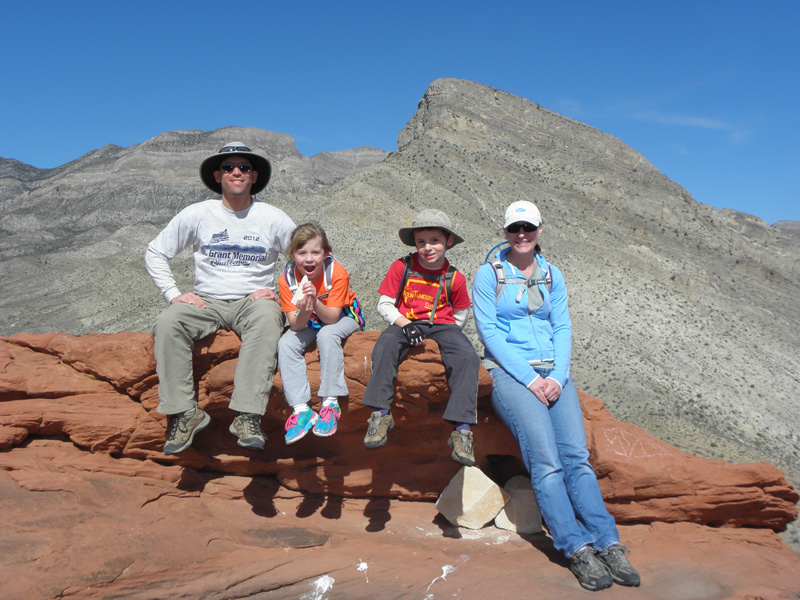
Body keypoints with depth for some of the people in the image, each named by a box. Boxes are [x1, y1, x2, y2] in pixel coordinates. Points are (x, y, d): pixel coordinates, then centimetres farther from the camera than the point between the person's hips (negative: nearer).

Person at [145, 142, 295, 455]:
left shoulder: (273, 218, 3)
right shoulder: (197, 214, 5)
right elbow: (154, 253, 11)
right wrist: (174, 294, -2)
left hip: (253, 299, -1)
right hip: (206, 300, 2)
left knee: (268, 320, -36)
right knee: (166, 324, -27)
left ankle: (248, 415, -36)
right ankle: (185, 412, -21)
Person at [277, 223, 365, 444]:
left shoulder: (337, 272, -26)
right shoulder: (287, 279, -19)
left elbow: (332, 317, -28)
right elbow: (295, 324, -21)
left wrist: (316, 303, -47)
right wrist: (304, 312, -43)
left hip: (342, 318, -3)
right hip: (306, 322, 3)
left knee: (327, 335, -34)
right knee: (285, 344, -23)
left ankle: (330, 403, -26)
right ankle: (301, 409, -22)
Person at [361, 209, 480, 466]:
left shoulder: (455, 278, 4)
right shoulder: (402, 267, 2)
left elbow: (460, 315, 16)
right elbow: (384, 304, 2)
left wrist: (446, 334, -1)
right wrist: (405, 324, -14)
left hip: (442, 325, 1)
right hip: (405, 323, 0)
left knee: (468, 357, -28)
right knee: (385, 345, -35)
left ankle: (461, 428, -25)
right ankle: (380, 413, -27)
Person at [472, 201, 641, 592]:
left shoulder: (552, 276, 16)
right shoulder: (488, 274, 4)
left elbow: (562, 328, 11)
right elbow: (488, 330, -4)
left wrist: (557, 376, -7)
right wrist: (528, 377, -12)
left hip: (553, 372, 4)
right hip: (509, 372, -3)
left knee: (577, 455, -12)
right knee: (545, 459, -18)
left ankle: (610, 545, -11)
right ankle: (578, 549, -14)